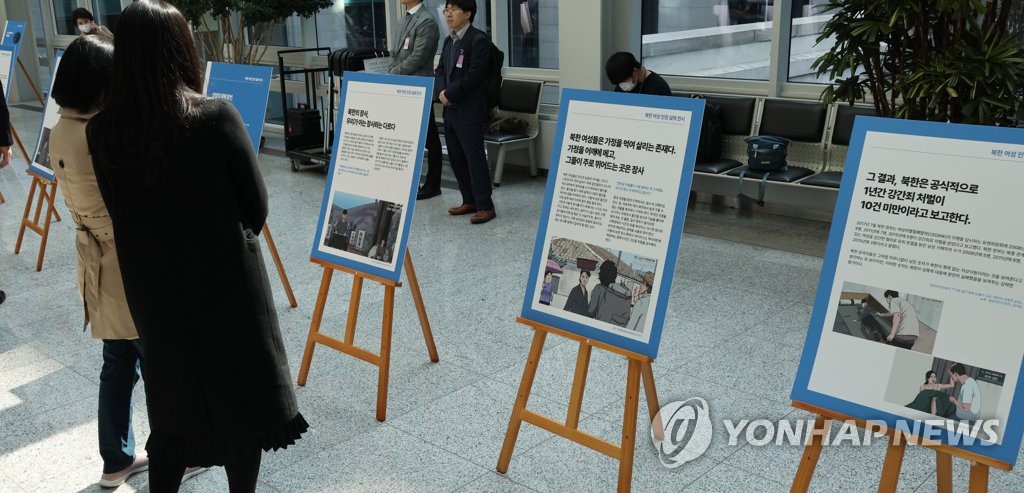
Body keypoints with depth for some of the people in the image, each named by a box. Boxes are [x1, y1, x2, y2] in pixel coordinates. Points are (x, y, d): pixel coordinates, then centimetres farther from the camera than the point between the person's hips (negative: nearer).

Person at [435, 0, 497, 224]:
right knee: (456, 157, 11)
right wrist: (441, 91, -5)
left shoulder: (478, 39, -11)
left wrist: (450, 94, -15)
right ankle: (469, 201, 21)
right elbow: (440, 70, 15)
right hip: (450, 109, 9)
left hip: (470, 110, -9)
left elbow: (474, 75, -19)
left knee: (474, 157, -7)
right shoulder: (449, 41, 17)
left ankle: (485, 206, -2)